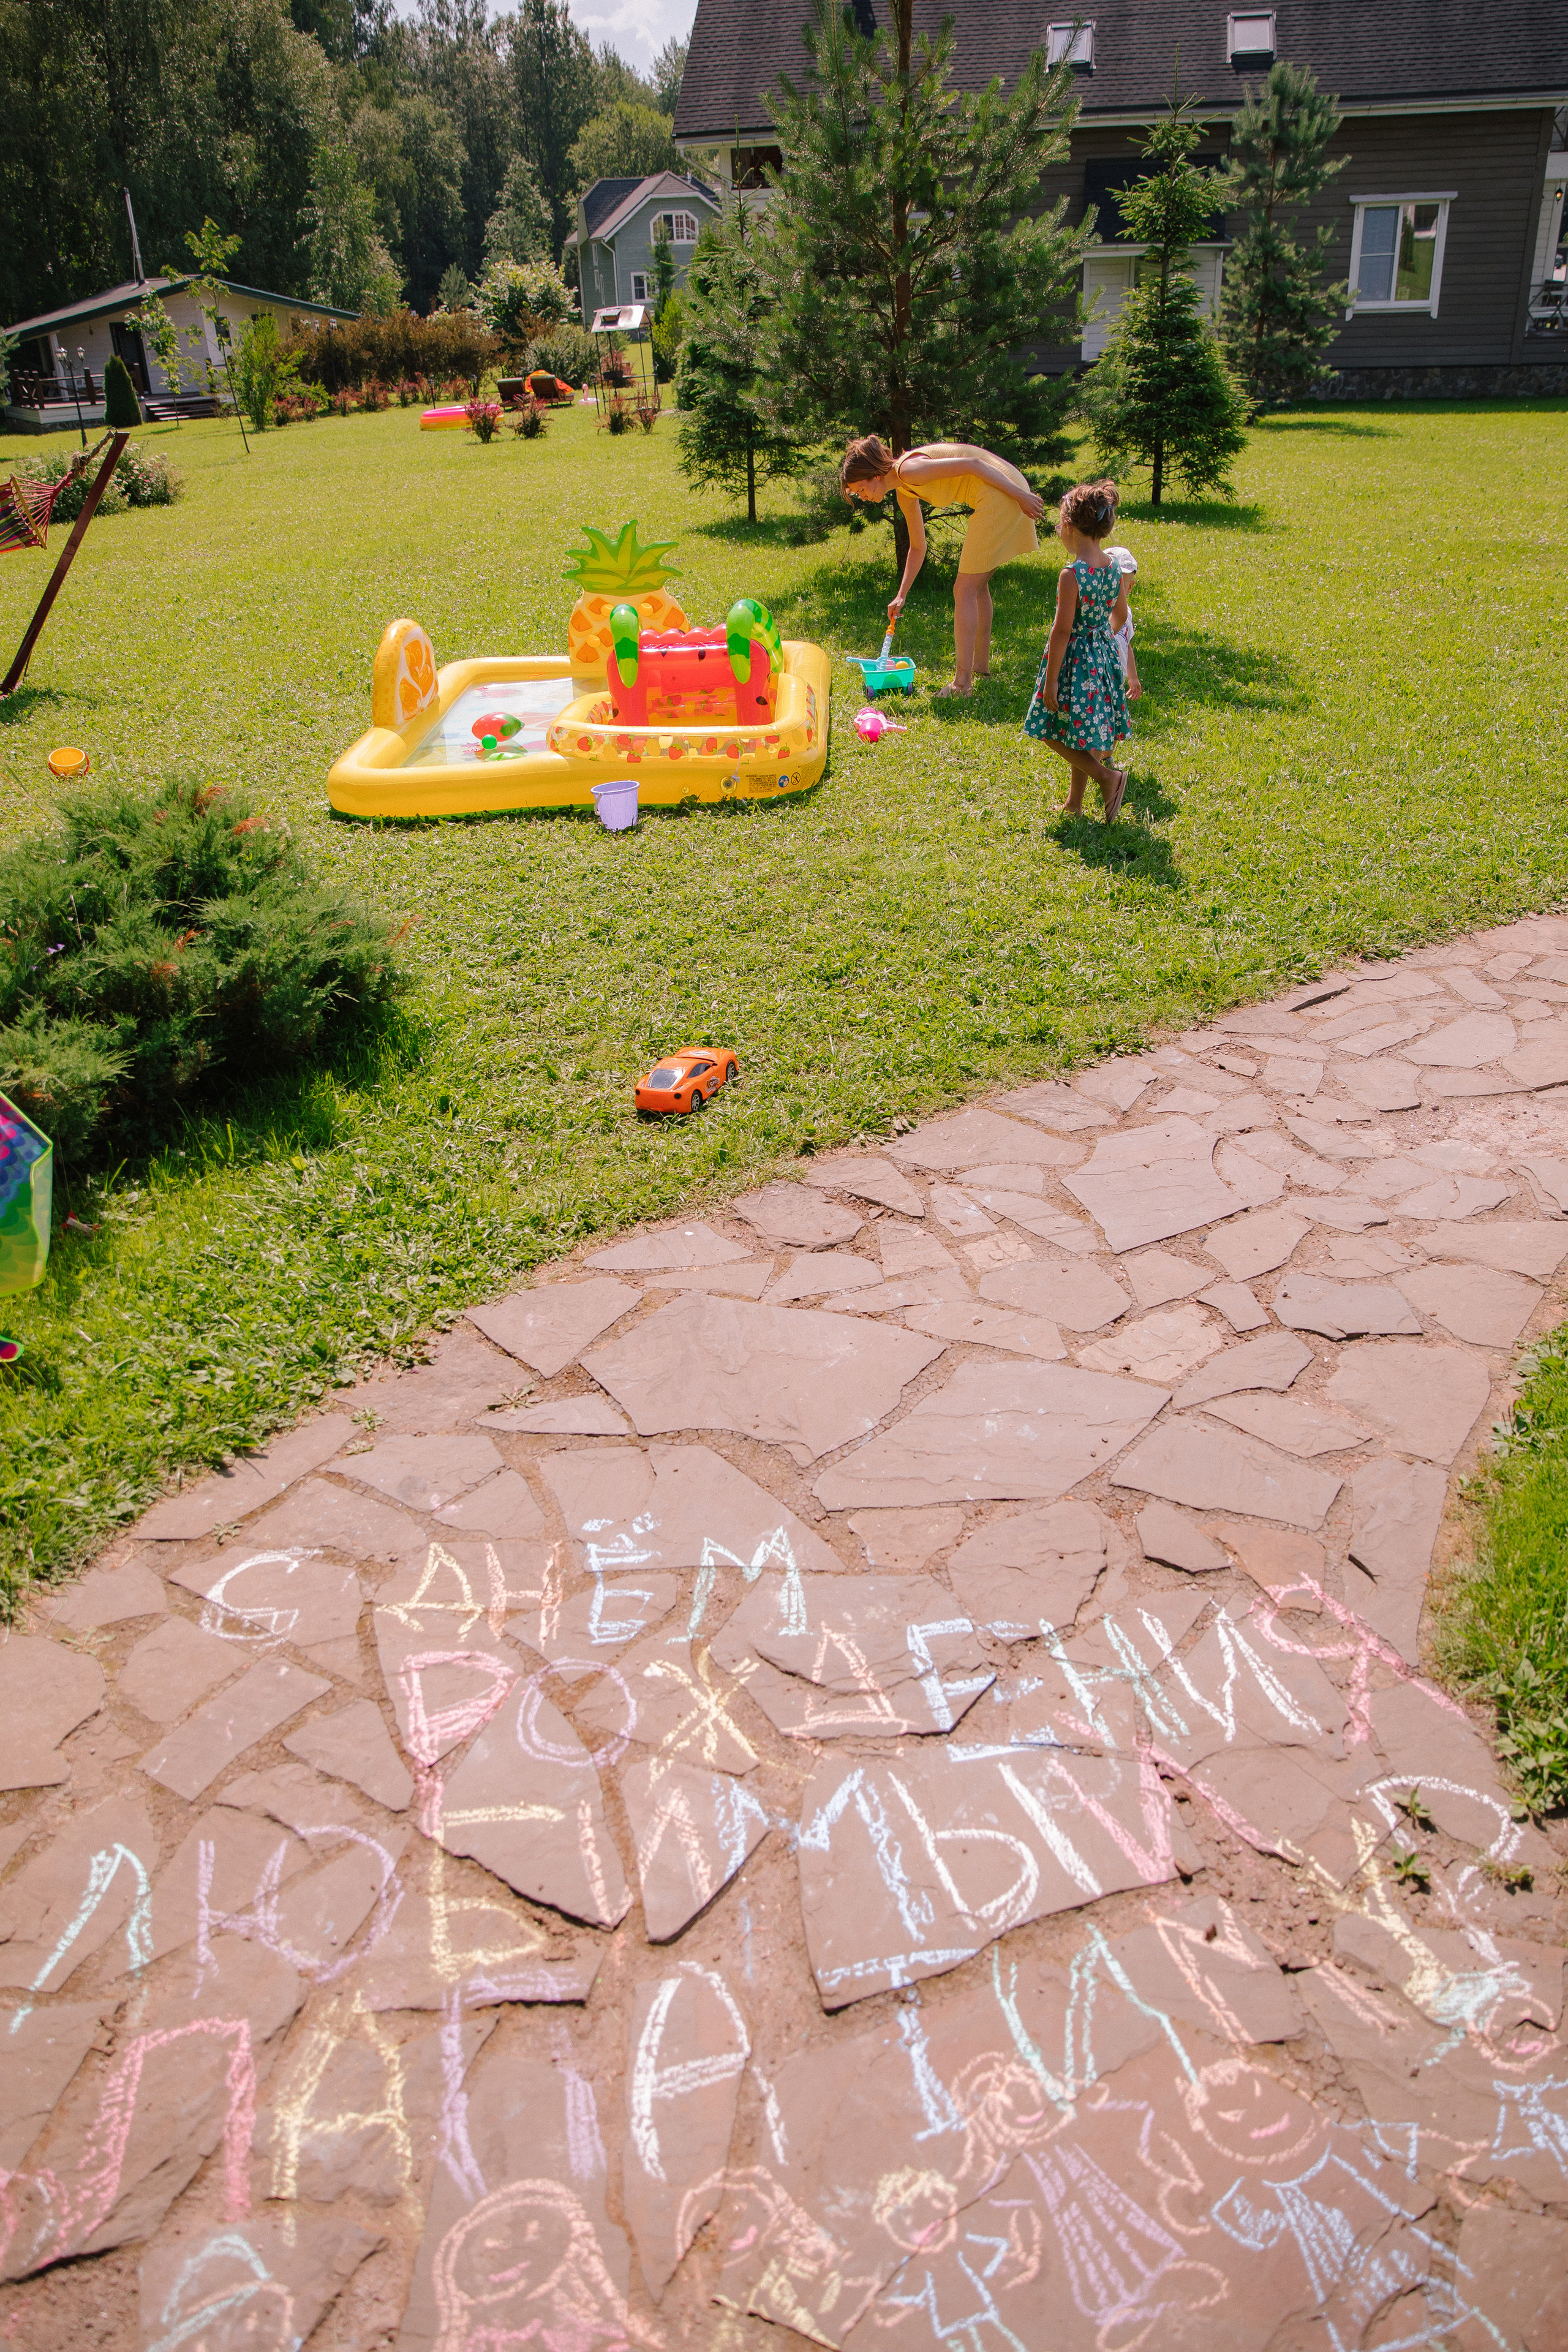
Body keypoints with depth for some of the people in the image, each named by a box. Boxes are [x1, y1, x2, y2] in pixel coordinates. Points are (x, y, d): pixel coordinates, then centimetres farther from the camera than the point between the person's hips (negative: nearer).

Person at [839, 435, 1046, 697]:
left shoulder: (908, 469, -14)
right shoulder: (904, 493, 14)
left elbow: (973, 464, -17)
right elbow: (918, 547, 26)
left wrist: (1021, 496, -17)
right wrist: (902, 596, 26)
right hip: (997, 499, 10)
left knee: (965, 590, -6)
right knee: (977, 585, 20)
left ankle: (962, 683, -6)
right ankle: (980, 665, 32)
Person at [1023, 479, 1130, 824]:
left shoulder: (1072, 575, -22)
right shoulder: (1113, 568, 1)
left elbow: (1062, 630, -21)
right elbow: (1120, 614, 14)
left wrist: (1051, 679, -17)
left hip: (1074, 659, -8)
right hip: (1103, 656, 8)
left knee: (1056, 734, 4)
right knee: (1080, 735, 16)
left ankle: (1108, 776, -2)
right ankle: (1075, 801, 24)